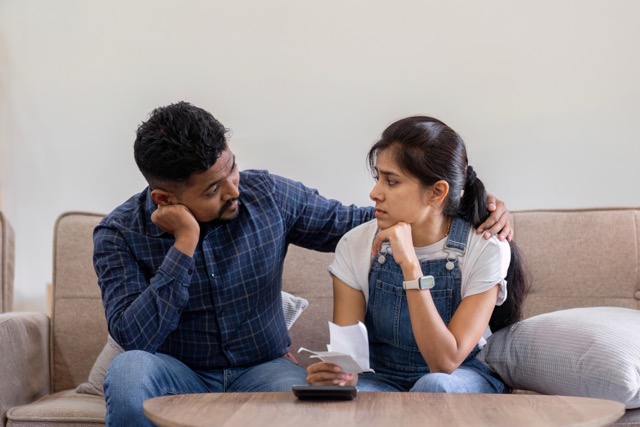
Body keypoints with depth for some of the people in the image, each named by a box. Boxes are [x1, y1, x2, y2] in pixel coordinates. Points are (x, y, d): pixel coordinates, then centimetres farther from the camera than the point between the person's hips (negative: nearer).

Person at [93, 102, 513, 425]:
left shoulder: (268, 194, -5)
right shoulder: (120, 235, -11)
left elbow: (349, 222, 4)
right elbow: (134, 338, -22)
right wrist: (185, 243, -27)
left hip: (262, 369, 1)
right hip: (179, 377, 0)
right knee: (129, 371, -34)